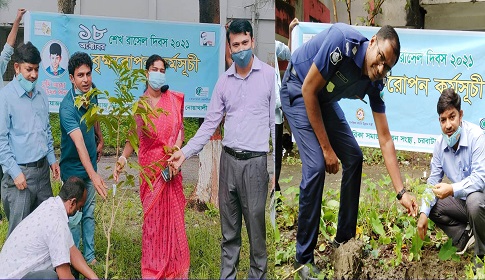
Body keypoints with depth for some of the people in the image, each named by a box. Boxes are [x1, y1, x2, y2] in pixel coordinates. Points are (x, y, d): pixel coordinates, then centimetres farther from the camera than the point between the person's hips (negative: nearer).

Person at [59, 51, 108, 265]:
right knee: (74, 218, 2)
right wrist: (93, 175, -48)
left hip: (90, 166, 7)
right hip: (74, 170, -7)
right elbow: (79, 142, -40)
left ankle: (89, 256, 29)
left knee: (89, 214, 16)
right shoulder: (67, 107, -29)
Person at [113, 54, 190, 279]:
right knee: (152, 215, 3)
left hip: (170, 165, 1)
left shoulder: (173, 99, 3)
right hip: (150, 166, -1)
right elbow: (133, 137, -2)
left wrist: (177, 148, -14)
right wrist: (123, 158, -17)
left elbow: (180, 128, 4)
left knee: (172, 213, 5)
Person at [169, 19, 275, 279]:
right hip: (228, 159, 4)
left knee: (256, 225, 3)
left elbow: (276, 121, -4)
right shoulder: (223, 80, 8)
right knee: (228, 227, 12)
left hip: (256, 161, -4)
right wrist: (185, 152, 2)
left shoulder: (269, 75, -4)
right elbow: (210, 123, 11)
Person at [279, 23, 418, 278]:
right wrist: (326, 148, -22)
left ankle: (345, 239, 19)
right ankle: (304, 259, -9)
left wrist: (401, 192, -17)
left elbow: (385, 139, -11)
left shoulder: (374, 84, -14)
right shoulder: (343, 41, -34)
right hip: (298, 92, -7)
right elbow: (308, 90, -26)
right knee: (316, 166, -19)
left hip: (325, 99, 7)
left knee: (353, 157, 4)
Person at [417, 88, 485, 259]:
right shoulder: (440, 144, -3)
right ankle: (465, 235, 1)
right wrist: (424, 213, -9)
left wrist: (452, 189, -43)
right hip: (461, 200, 7)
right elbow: (433, 181, 3)